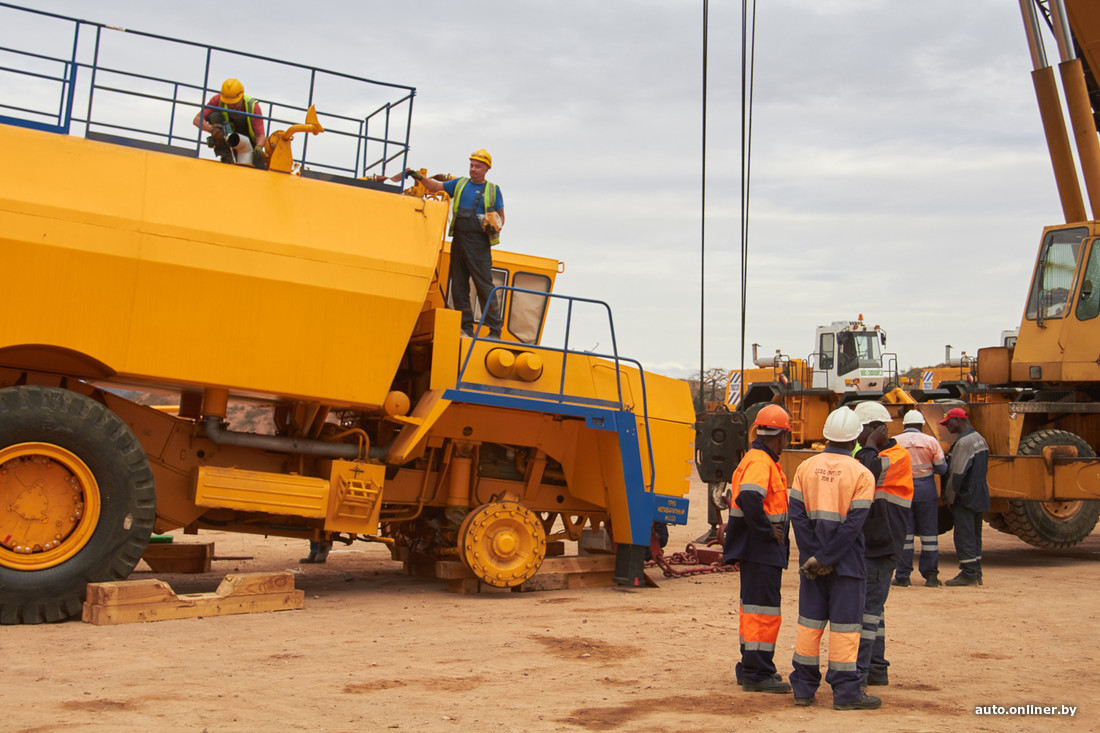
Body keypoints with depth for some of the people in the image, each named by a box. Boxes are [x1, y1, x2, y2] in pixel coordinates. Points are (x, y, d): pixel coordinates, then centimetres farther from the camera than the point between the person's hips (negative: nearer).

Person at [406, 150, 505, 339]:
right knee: (458, 286, 3)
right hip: (458, 241, 4)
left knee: (484, 287, -9)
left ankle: (495, 331, -7)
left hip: (479, 245, -4)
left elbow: (501, 215, 11)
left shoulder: (493, 190, 9)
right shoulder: (460, 184, 17)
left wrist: (495, 228, -10)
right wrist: (419, 177, -4)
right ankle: (466, 328, 8)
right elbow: (436, 187, 12)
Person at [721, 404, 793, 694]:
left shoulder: (759, 460, 16)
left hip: (758, 547, 11)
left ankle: (751, 669, 26)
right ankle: (756, 673, -1)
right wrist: (768, 530, -22)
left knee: (752, 607, 17)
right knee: (763, 608, -6)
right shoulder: (760, 462, -17)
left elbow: (738, 495, 25)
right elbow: (748, 499, -33)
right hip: (761, 549, -11)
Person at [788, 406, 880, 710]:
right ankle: (845, 691, 5)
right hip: (846, 560, -3)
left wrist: (815, 556, -8)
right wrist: (825, 559, -13)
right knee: (844, 624, 2)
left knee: (809, 623, 10)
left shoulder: (806, 468, 2)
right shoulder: (862, 474, -7)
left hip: (812, 558, 4)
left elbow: (798, 514, -6)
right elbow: (854, 523, -15)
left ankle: (804, 688, 15)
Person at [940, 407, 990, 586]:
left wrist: (949, 497, -12)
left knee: (964, 535, -6)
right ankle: (976, 574, 17)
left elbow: (957, 474, -20)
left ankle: (968, 574, -5)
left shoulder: (963, 442, -18)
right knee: (974, 535, 13)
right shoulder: (979, 439, 14)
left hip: (965, 497, -10)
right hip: (979, 496, 10)